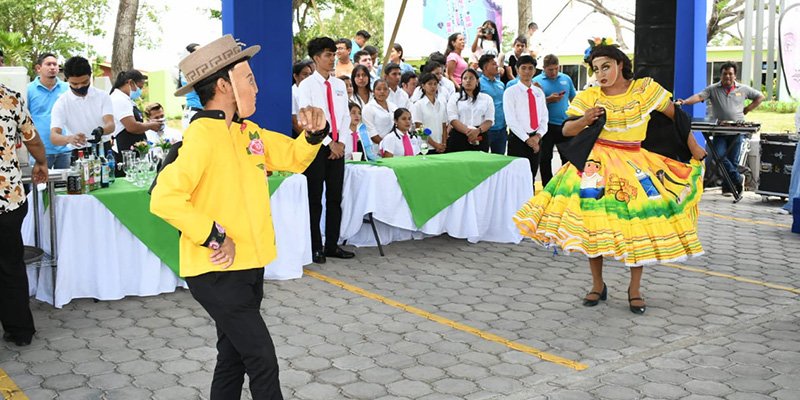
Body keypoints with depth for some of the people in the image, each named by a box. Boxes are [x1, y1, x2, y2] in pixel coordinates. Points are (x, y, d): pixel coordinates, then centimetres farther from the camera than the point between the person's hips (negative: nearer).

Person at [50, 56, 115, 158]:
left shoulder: (102, 96, 1)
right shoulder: (61, 104, -4)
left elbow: (111, 125, -11)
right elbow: (54, 137, -14)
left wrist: (101, 131, -36)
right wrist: (70, 139, -37)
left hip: (104, 151, 1)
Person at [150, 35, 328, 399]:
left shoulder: (248, 132, 8)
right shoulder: (202, 135, -19)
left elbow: (294, 158, 19)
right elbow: (165, 198, -28)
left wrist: (314, 133, -1)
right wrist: (216, 236, -22)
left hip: (248, 268, 9)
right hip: (217, 273, -9)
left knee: (234, 358, 17)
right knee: (262, 360, -4)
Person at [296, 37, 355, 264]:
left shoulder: (340, 85, 13)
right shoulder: (307, 85, -3)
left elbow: (346, 116, 11)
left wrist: (341, 142, -2)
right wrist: (329, 143, -12)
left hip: (337, 147, 5)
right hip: (316, 146, -5)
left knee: (335, 198, 7)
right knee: (315, 199, 0)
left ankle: (332, 245, 15)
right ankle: (315, 248, 8)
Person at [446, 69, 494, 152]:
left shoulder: (486, 98, 13)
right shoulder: (454, 99, 10)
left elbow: (489, 120, 3)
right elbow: (453, 119, -3)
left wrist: (478, 131, -17)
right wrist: (468, 131, -19)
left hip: (480, 139, 1)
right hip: (458, 138, -1)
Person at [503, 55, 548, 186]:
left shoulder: (539, 92, 12)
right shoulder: (511, 92, -5)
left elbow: (544, 117, 9)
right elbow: (511, 120, -12)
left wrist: (538, 136, -8)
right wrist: (527, 139, -16)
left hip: (535, 139, 5)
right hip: (518, 139, -5)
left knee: (531, 178, 10)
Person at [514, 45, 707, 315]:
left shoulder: (646, 89, -1)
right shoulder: (588, 97, 0)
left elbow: (675, 115, 8)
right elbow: (566, 130, -1)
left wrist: (693, 147, 9)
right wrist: (584, 120, -21)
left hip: (635, 165, 0)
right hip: (598, 165, 0)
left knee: (639, 224, -5)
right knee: (593, 223, -3)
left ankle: (635, 288, 11)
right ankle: (598, 285, 15)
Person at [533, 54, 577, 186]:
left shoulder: (566, 79, 8)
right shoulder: (537, 81, -3)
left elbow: (573, 99, 16)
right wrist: (548, 100, -20)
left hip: (565, 124, 3)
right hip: (547, 125, -3)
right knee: (545, 158, 3)